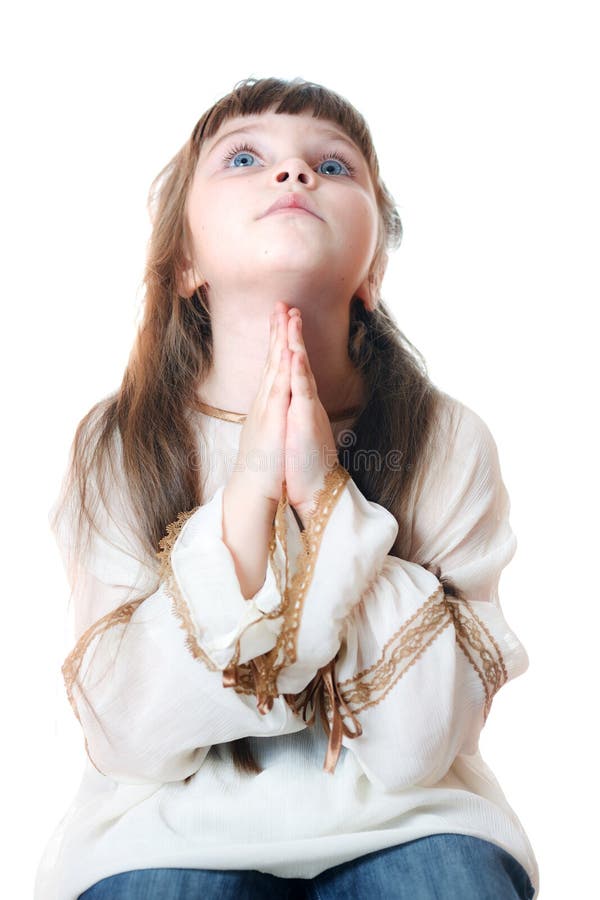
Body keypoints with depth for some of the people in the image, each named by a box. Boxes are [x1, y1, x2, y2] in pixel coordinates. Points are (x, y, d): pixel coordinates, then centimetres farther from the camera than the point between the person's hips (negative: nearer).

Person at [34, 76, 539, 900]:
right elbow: (130, 738, -16)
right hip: (172, 829, 0)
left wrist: (328, 497, -25)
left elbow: (420, 745, -15)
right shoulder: (115, 448, -10)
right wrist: (245, 494, -25)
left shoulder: (448, 443, -11)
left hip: (404, 822, 1)